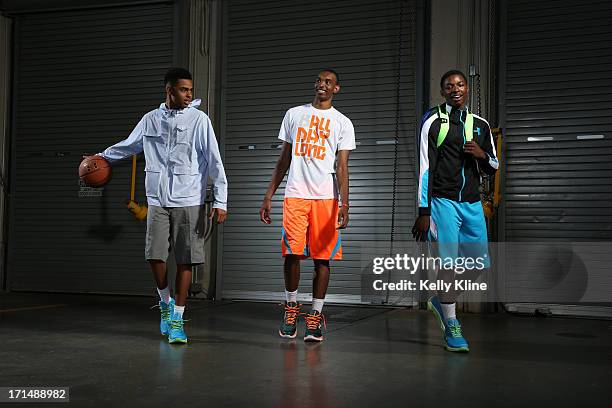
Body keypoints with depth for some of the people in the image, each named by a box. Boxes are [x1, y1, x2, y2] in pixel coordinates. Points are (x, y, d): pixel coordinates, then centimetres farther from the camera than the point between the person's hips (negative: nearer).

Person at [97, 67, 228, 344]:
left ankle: (177, 319, 10)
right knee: (154, 255, -3)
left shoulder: (199, 119, -3)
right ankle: (166, 302, 24)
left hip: (189, 202, -3)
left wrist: (220, 202, -13)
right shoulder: (151, 119, 7)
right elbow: (129, 146, 26)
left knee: (185, 260, -1)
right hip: (157, 200, 3)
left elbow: (214, 162, -8)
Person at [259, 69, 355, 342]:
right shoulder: (294, 114, 13)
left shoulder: (342, 123, 7)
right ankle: (291, 307, 15)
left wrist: (344, 204, -13)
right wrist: (268, 196, 9)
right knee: (292, 253, -5)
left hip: (326, 197, -1)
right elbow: (284, 158, 15)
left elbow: (342, 167, 0)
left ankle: (315, 316, 9)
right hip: (295, 194, 1)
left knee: (321, 258, 1)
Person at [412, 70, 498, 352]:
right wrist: (424, 211, -10)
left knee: (479, 263, 5)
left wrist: (482, 155, -5)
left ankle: (440, 301, 29)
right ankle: (451, 326, 3)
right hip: (444, 201, -5)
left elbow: (493, 168, 19)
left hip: (472, 203, 6)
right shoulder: (433, 122, -1)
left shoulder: (480, 125, 14)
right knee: (450, 262, -10)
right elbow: (425, 168, -5)